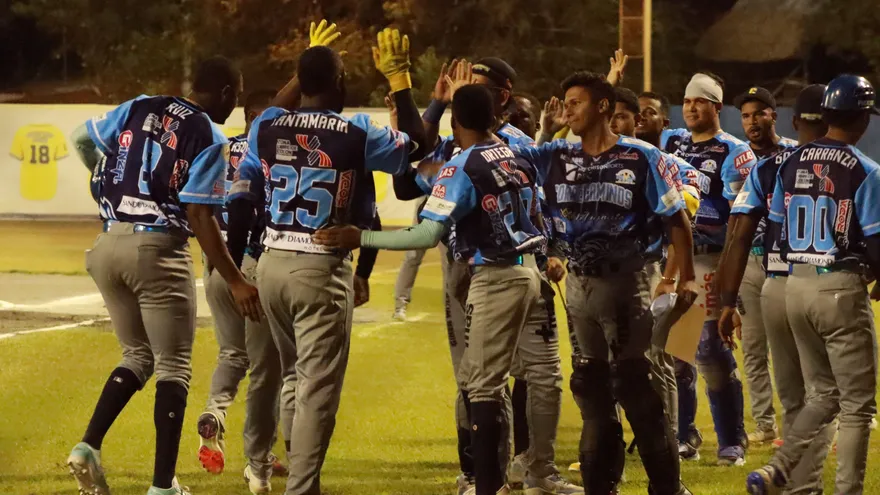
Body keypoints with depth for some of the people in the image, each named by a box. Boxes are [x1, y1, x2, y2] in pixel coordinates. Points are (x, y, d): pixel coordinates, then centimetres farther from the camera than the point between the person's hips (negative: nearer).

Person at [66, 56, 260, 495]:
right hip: (158, 250, -6)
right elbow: (199, 217, -13)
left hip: (108, 245, 6)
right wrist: (235, 282, -11)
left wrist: (104, 175, 39)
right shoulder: (210, 138, -7)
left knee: (138, 355, 21)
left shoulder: (138, 109, 8)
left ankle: (89, 447, 3)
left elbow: (82, 138, 19)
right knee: (173, 365, 5)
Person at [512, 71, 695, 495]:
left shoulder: (641, 158, -7)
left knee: (636, 387, -4)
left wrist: (686, 278, -4)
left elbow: (676, 219, -4)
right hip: (578, 283, 5)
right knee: (591, 389, 11)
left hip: (625, 283, -5)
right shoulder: (555, 158, 5)